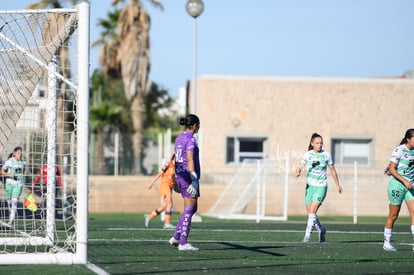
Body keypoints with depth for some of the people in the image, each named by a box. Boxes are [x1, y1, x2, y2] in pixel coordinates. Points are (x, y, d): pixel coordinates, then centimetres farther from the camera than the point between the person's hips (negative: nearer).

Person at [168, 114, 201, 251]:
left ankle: (176, 237, 13)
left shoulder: (179, 138, 14)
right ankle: (183, 243, -3)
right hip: (189, 176, -9)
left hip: (180, 176, 9)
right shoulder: (190, 139, -14)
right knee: (189, 210, -4)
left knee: (192, 209, 16)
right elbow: (190, 160, -22)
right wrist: (194, 180, -26)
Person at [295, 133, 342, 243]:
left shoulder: (326, 155, -1)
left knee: (312, 211, -16)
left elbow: (332, 170, 11)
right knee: (310, 213, 6)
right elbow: (300, 167, -3)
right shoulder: (307, 155, 0)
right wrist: (298, 171, -28)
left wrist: (337, 184, 18)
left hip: (321, 186, -3)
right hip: (310, 185, 3)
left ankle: (307, 235, -11)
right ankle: (321, 230, 30)